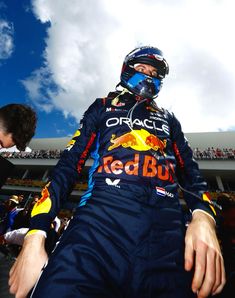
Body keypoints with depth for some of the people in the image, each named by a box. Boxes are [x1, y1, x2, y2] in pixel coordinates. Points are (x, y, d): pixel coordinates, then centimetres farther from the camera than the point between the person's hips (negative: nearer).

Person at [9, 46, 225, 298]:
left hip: (166, 228, 3)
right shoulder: (103, 107, 20)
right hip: (102, 216, -1)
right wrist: (35, 236, -1)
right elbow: (69, 163, 10)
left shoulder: (168, 118, 27)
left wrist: (203, 217, -5)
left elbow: (189, 171, 18)